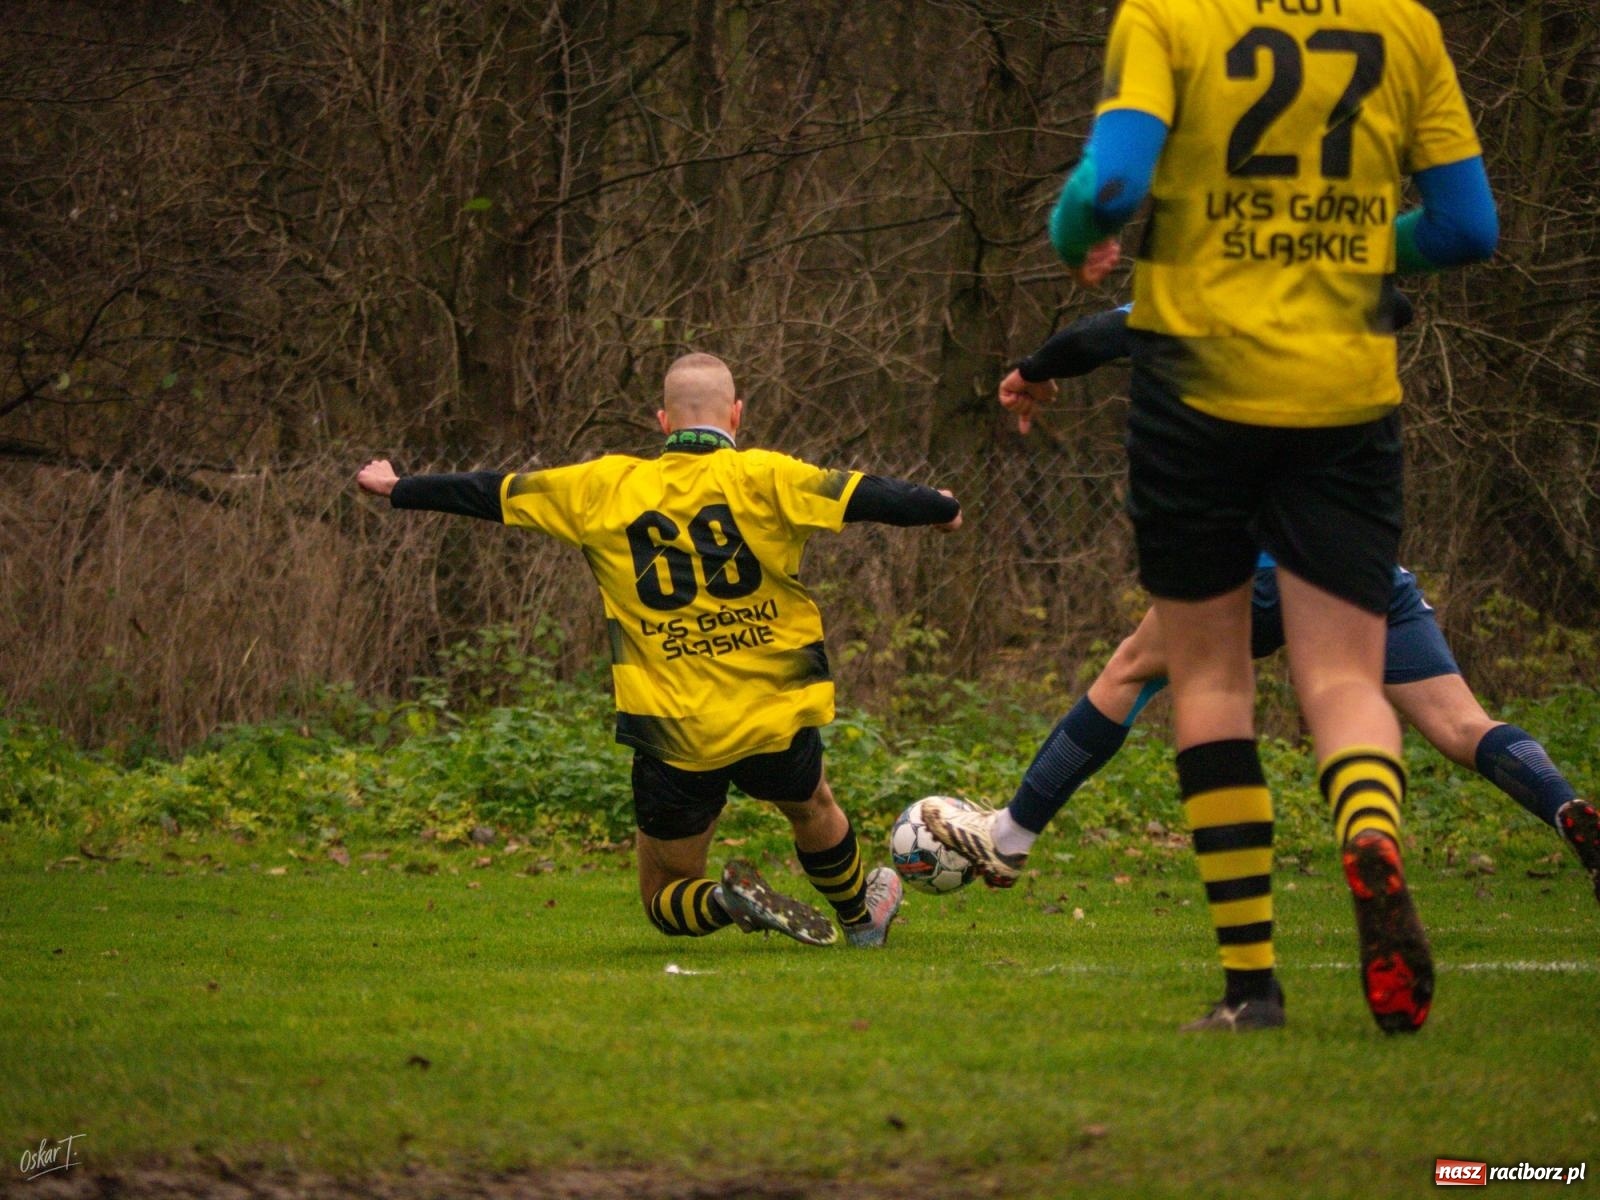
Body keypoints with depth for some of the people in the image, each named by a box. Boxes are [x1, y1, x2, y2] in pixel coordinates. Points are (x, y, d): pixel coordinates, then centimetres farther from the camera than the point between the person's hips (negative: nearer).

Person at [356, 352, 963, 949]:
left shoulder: (605, 488, 2)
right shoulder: (762, 477, -5)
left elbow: (494, 493, 10)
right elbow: (863, 495, -5)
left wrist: (399, 489, 23)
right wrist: (942, 506, 14)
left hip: (672, 738, 0)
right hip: (775, 719, 0)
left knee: (666, 901, 15)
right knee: (814, 811, 34)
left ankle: (730, 902, -12)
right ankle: (861, 919, 48)